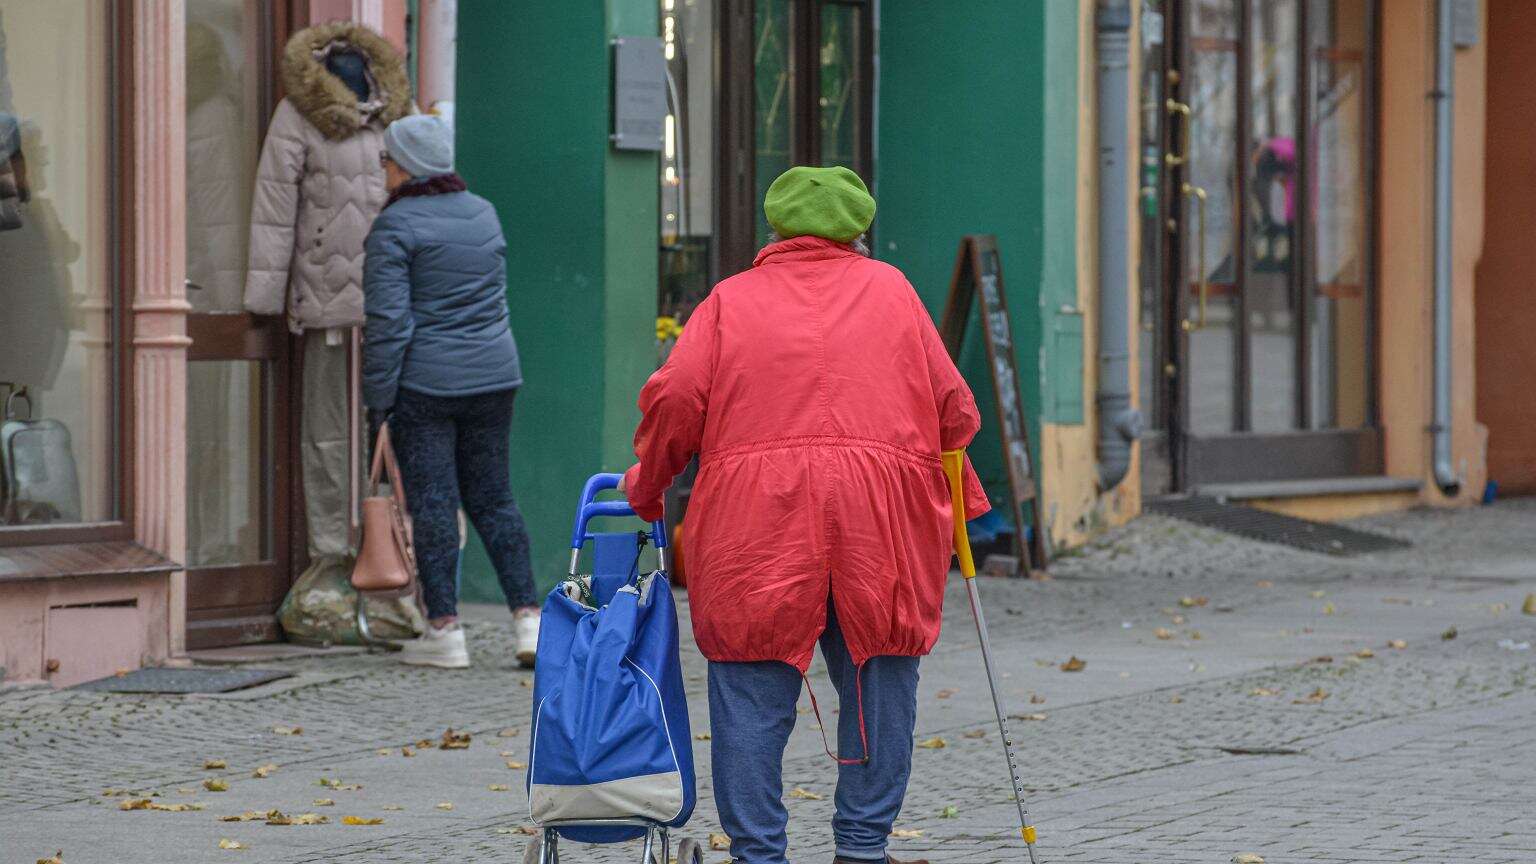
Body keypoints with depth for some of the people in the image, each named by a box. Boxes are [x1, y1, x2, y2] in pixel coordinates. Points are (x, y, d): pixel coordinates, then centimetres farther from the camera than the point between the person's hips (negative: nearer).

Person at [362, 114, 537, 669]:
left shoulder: (395, 226, -11)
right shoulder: (483, 213, 10)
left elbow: (388, 320, -14)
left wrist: (378, 398, -9)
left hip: (425, 381, -6)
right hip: (494, 375, 6)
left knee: (432, 503, 0)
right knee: (492, 498, 12)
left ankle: (444, 630, 1)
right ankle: (528, 618, 6)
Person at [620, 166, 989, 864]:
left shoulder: (731, 299, 15)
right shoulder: (891, 290, 18)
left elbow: (676, 398, 1)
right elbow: (951, 403, 14)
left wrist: (646, 487, 15)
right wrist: (961, 493, 28)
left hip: (753, 518, -1)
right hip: (879, 515, 1)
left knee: (752, 697, 2)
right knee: (878, 685, 10)